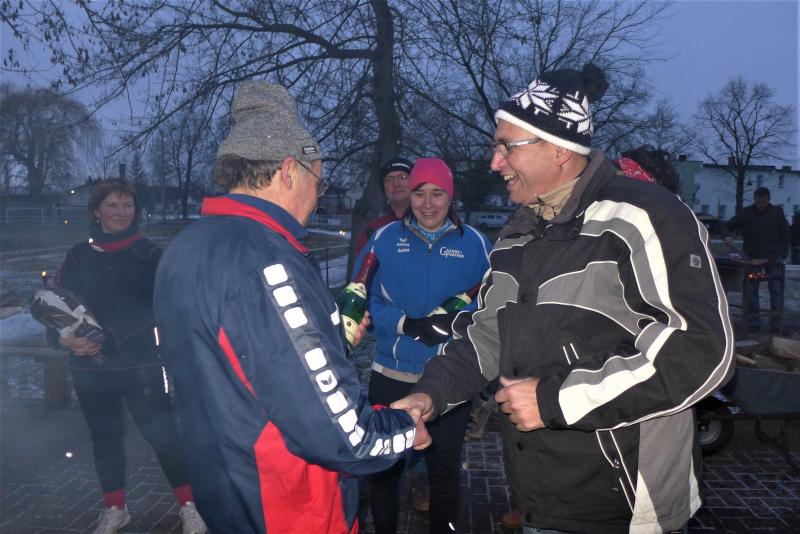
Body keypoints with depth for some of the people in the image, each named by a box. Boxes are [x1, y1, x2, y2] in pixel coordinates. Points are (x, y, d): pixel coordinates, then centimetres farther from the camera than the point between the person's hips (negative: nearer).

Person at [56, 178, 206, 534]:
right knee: (104, 436, 15)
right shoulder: (78, 256, 5)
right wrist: (67, 336, -15)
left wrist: (107, 341, -22)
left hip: (141, 364, -3)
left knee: (161, 433, -4)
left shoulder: (148, 254, -3)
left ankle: (189, 505, 14)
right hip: (90, 367, 3)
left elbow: (152, 310, -11)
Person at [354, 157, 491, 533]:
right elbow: (363, 300, -4)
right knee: (384, 467, 16)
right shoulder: (385, 238, -2)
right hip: (391, 374, 1)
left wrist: (458, 317, -21)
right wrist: (407, 324, -19)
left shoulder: (474, 243, -2)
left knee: (444, 471, 15)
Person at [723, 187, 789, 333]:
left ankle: (776, 324, 0)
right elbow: (728, 226, 1)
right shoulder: (746, 213, 2)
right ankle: (753, 322, 7)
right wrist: (727, 236, -22)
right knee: (751, 290, 0)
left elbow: (785, 232, 13)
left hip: (773, 256, 0)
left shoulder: (777, 212, 7)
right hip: (752, 257, 0)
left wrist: (783, 253, 5)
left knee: (776, 290, -3)